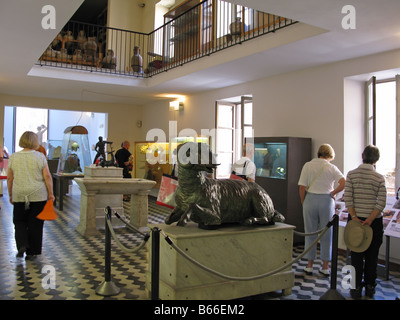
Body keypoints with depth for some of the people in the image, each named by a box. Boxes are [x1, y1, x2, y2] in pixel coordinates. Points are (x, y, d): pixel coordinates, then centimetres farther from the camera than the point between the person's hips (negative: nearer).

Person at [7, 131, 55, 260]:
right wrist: (50, 193, -2)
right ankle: (32, 252, 11)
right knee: (35, 224, 6)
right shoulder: (40, 156, -4)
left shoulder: (13, 157, 2)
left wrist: (10, 195, 13)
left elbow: (9, 178, 5)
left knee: (19, 221, 14)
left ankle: (22, 245, -3)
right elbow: (47, 176, -8)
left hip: (19, 196, 2)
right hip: (38, 195, -1)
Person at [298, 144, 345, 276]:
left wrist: (303, 203, 7)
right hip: (327, 201, 0)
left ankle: (309, 265, 17)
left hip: (310, 199, 1)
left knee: (310, 233, 10)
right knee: (327, 234, 10)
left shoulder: (308, 165, 1)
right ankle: (325, 266, 18)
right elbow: (344, 183, -14)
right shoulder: (331, 167, -1)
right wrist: (332, 193, -2)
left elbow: (302, 187, -4)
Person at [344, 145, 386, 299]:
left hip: (355, 218, 0)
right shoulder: (379, 178, -4)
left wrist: (354, 217, -11)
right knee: (372, 256, 12)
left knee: (356, 255, 9)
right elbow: (381, 203, -11)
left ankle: (357, 288, 14)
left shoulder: (351, 174, -4)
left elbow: (348, 198, -10)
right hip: (374, 221, 0)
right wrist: (370, 220, -13)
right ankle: (370, 288, 22)